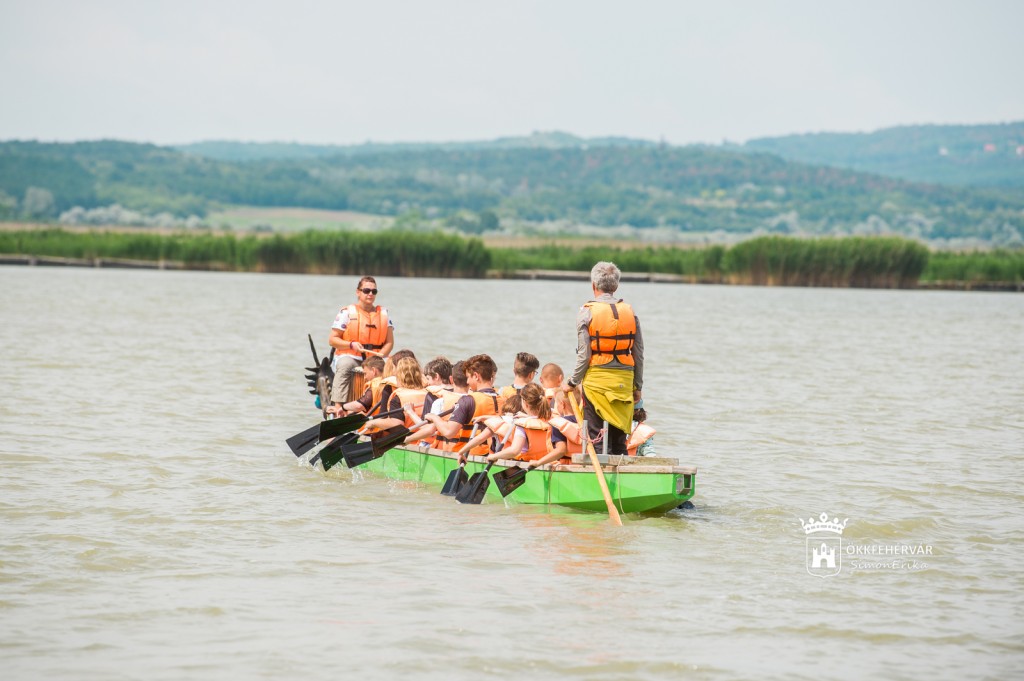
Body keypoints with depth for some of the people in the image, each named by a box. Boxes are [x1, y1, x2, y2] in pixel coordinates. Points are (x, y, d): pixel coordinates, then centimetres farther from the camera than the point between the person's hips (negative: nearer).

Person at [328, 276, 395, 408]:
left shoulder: (384, 314, 13)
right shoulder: (347, 312, 4)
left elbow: (389, 342, 8)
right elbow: (332, 340, 2)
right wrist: (351, 345, -17)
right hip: (349, 356, -2)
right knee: (344, 366, -35)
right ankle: (338, 405, -38)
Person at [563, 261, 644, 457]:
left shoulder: (587, 312, -6)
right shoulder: (630, 312, 5)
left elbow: (584, 355, -8)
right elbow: (639, 354, 6)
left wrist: (572, 382, 5)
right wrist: (638, 387, 15)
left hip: (596, 379, -3)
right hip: (624, 382, 3)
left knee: (594, 434, 2)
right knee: (618, 438, 11)